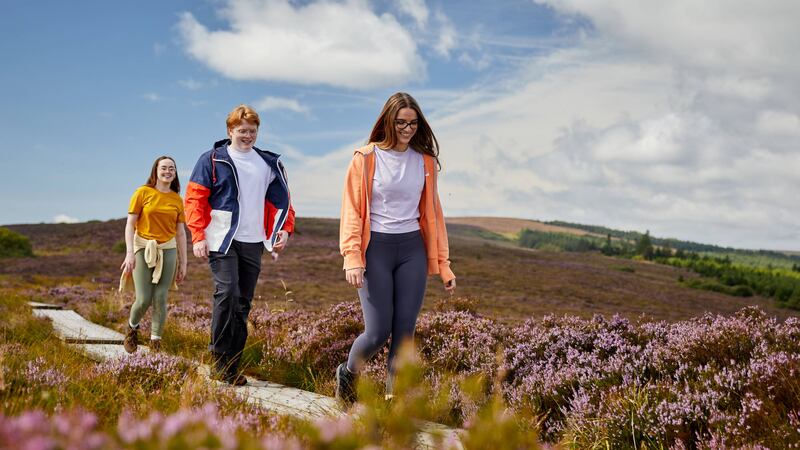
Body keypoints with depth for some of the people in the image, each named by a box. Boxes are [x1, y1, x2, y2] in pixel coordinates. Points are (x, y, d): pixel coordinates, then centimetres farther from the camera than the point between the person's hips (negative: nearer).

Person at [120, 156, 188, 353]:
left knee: (160, 299, -2)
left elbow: (180, 233, 11)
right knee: (144, 299, -8)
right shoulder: (143, 193, -1)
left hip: (167, 250, 3)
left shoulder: (177, 199, 8)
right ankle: (132, 327, 23)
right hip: (143, 248, -3)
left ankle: (155, 342, 8)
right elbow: (130, 224, -2)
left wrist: (183, 263, 9)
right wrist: (130, 253, -12)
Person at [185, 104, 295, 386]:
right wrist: (198, 237, -9)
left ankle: (232, 364, 11)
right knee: (227, 292, -19)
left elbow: (281, 200, 19)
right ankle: (220, 360, -10)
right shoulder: (212, 160, 2)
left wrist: (285, 229, 2)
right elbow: (194, 199, -1)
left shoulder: (268, 164, 14)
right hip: (222, 240, -4)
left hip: (253, 243, 4)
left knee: (243, 303, 5)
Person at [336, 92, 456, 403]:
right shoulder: (366, 158, -3)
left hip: (412, 249, 3)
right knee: (378, 332, -5)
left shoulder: (425, 161, 8)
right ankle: (347, 374, 25)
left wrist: (443, 264, 8)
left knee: (405, 332, 0)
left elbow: (432, 213, 11)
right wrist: (352, 258, -16)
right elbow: (352, 210, -5)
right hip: (376, 249, -3)